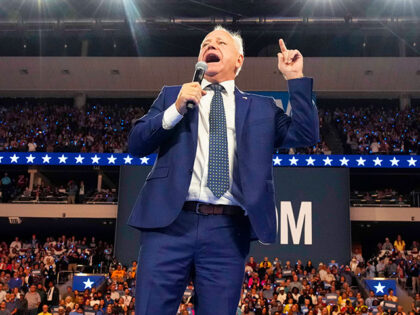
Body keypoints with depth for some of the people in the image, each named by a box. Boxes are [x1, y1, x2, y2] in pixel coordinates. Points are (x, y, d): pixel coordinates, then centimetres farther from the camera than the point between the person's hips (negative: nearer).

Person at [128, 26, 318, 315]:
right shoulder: (172, 95, 17)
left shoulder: (261, 107, 17)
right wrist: (176, 109, -6)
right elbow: (135, 145, 8)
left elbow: (306, 136, 7)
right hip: (171, 221, 0)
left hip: (229, 230, 1)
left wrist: (296, 78, 3)